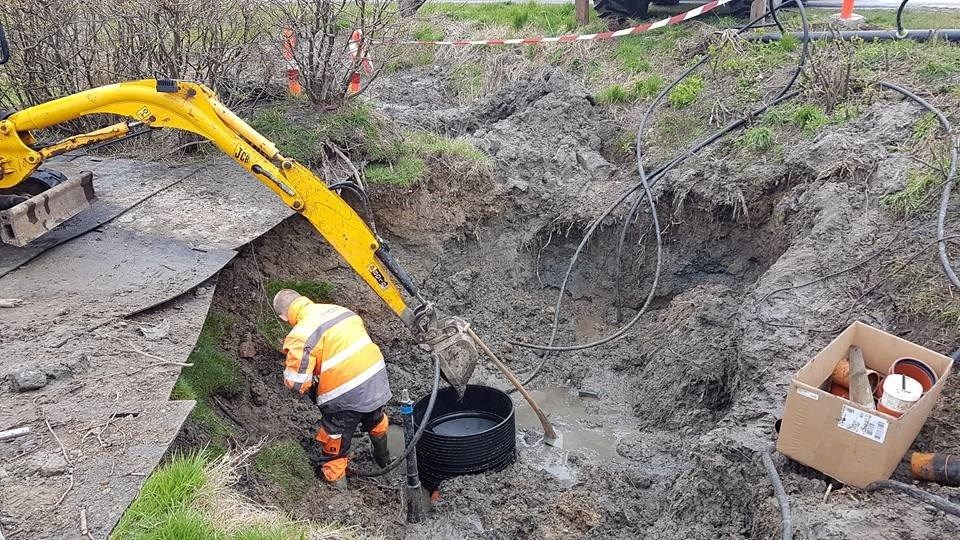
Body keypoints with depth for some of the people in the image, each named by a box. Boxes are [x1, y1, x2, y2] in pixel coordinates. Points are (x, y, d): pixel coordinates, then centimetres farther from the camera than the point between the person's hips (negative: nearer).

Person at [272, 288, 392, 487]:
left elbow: (296, 383, -15)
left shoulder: (300, 336, -16)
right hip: (376, 374, 7)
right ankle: (384, 458, 58)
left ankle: (334, 477, 42)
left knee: (334, 438, 20)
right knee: (375, 419, 34)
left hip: (346, 395, -7)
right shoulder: (339, 309, 4)